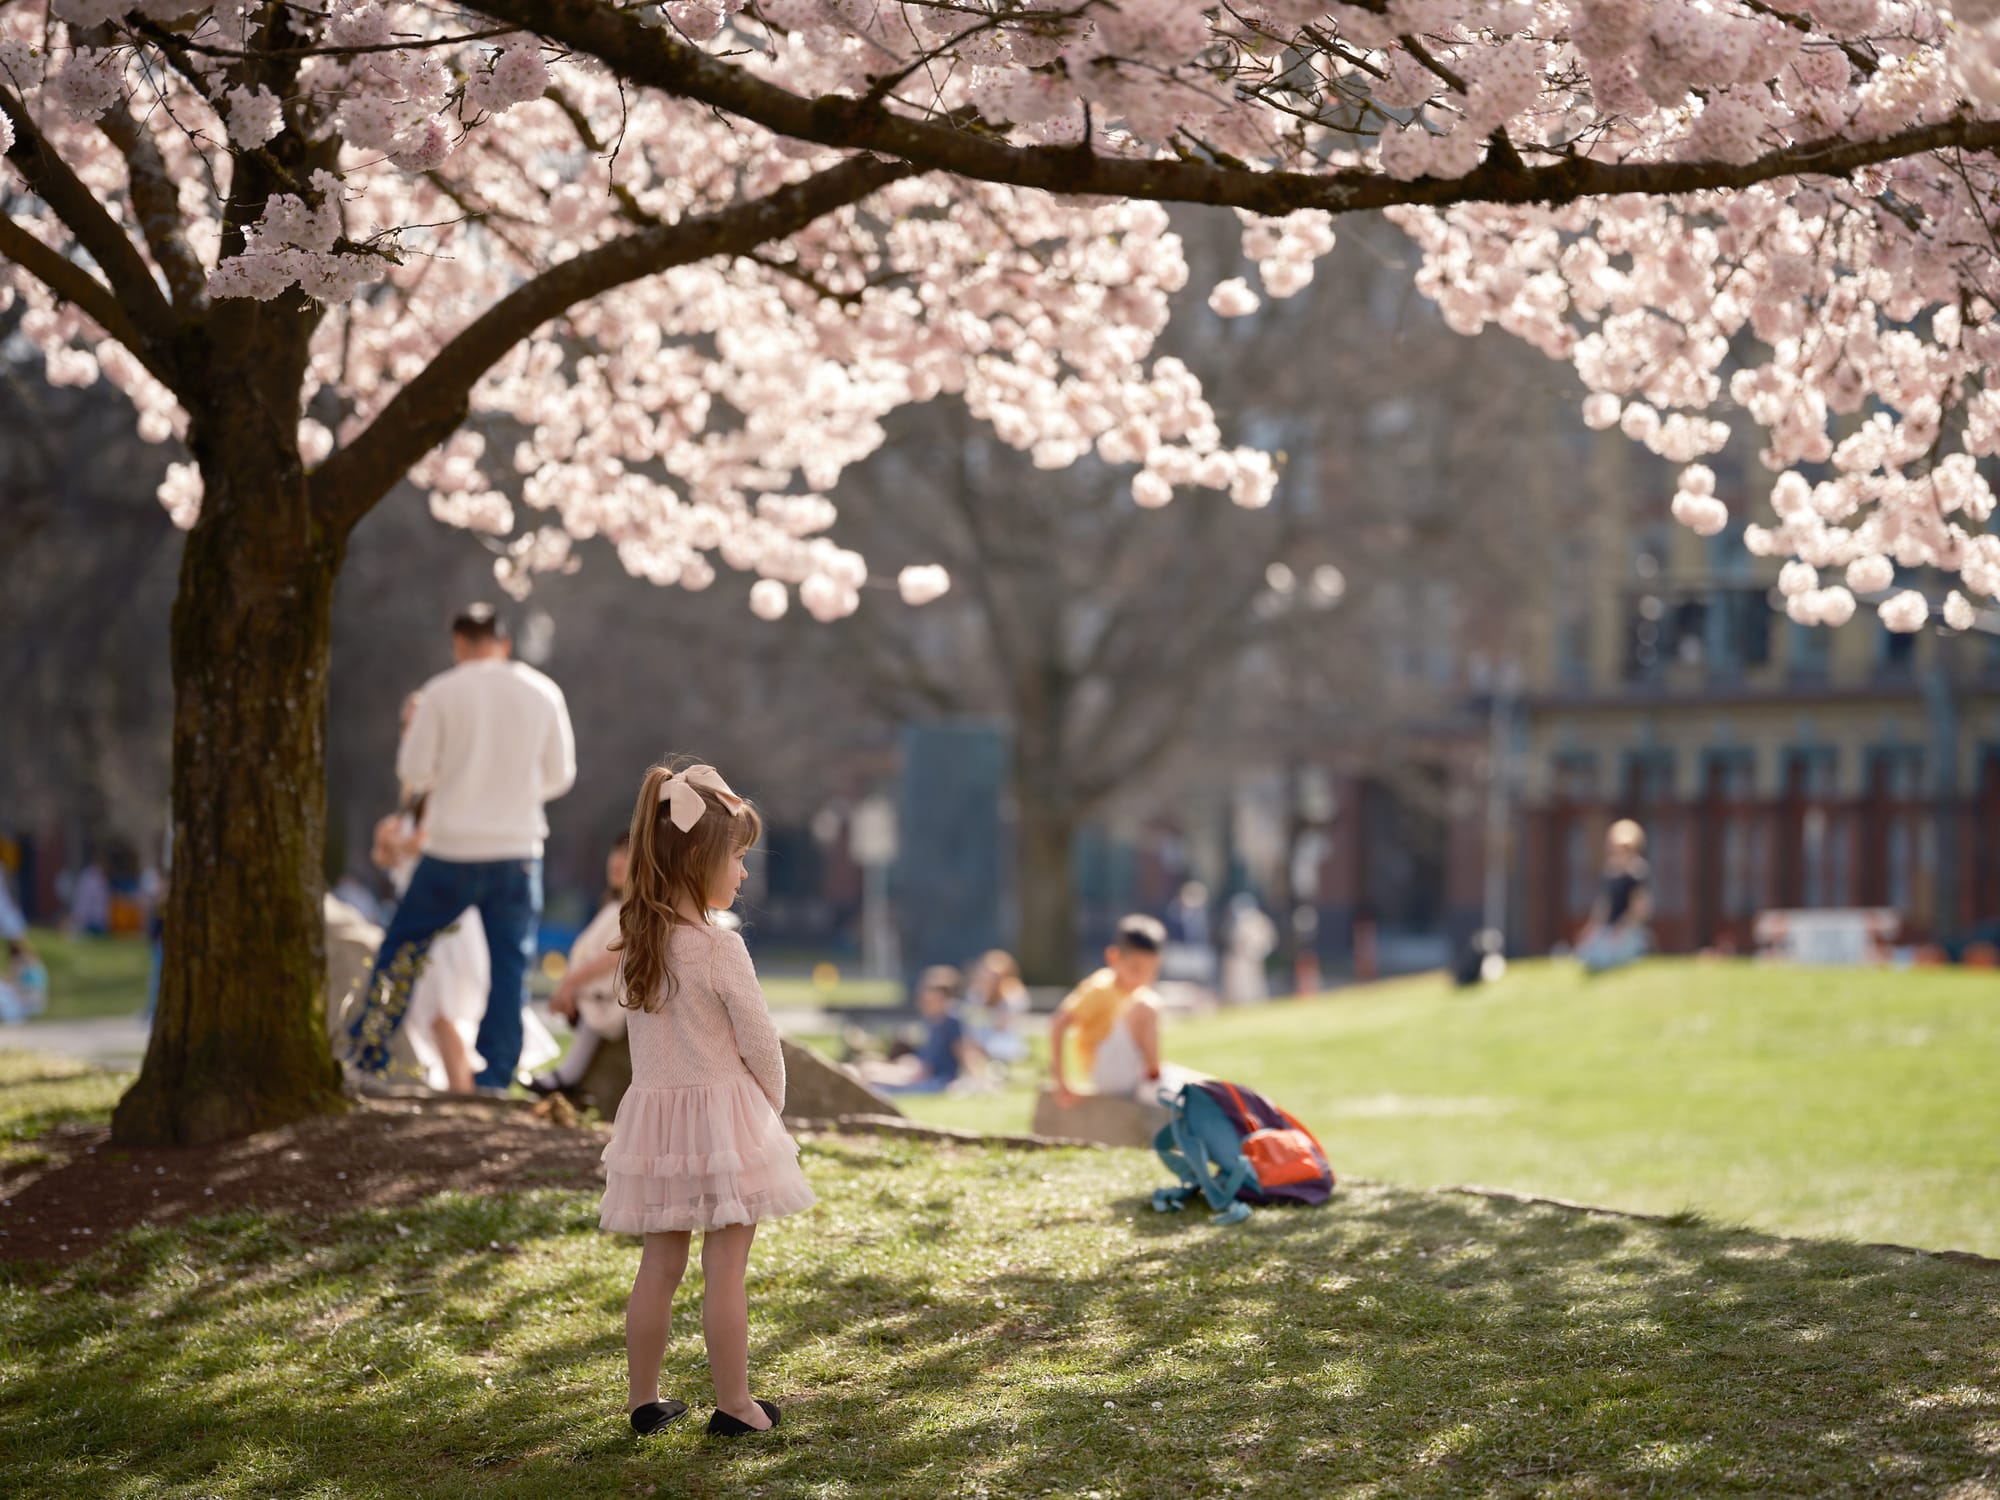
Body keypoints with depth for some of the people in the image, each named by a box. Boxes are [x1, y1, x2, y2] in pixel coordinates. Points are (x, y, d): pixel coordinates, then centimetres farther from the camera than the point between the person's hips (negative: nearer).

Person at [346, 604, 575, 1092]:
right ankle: (493, 1077, 1)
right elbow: (560, 774, 9)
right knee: (510, 964, 5)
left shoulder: (442, 692, -5)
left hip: (453, 848, -1)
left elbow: (412, 772, -4)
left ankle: (367, 1051, 15)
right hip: (518, 849, 1)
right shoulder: (543, 693, 2)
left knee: (402, 943, 14)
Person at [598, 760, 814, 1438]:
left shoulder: (636, 943, 3)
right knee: (725, 1271, 1)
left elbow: (644, 1036, 9)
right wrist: (773, 1102, 8)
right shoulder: (720, 949, -17)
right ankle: (734, 1405, 7)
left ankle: (643, 1399, 21)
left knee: (660, 1264, 14)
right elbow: (759, 1040, -12)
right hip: (722, 1111, -6)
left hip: (654, 1109, 6)